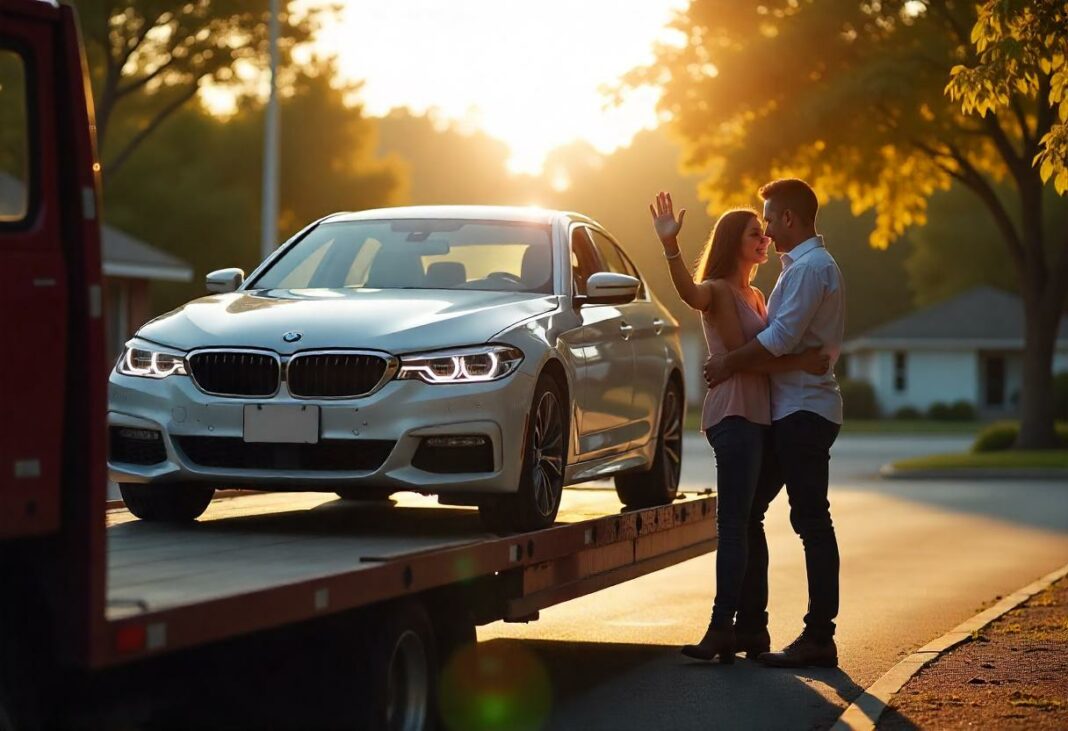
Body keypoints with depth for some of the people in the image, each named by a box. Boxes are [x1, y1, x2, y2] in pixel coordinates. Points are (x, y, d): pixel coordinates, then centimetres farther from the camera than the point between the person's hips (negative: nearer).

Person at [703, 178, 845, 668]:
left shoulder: (811, 268, -13)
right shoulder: (806, 265, 20)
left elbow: (781, 339, -20)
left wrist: (729, 364, -11)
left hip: (804, 411, -11)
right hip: (788, 411, 11)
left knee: (811, 521, -9)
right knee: (747, 511, 12)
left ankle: (819, 639, -7)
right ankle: (749, 623, 16)